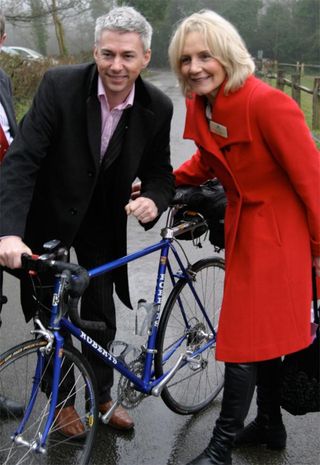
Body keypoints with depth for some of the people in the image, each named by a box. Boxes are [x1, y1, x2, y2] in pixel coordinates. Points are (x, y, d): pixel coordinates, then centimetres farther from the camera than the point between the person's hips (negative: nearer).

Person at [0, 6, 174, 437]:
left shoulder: (157, 107, -14)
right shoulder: (59, 85, -24)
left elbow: (160, 171, -3)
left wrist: (153, 199, -29)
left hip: (103, 221, 2)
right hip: (50, 217, -2)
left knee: (101, 316, 13)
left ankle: (101, 393, 36)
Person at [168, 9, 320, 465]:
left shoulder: (267, 103, -25)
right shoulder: (200, 107, -2)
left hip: (279, 231, -8)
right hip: (243, 225, 8)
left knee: (246, 339, -1)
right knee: (263, 331, 19)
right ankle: (271, 426, 37)